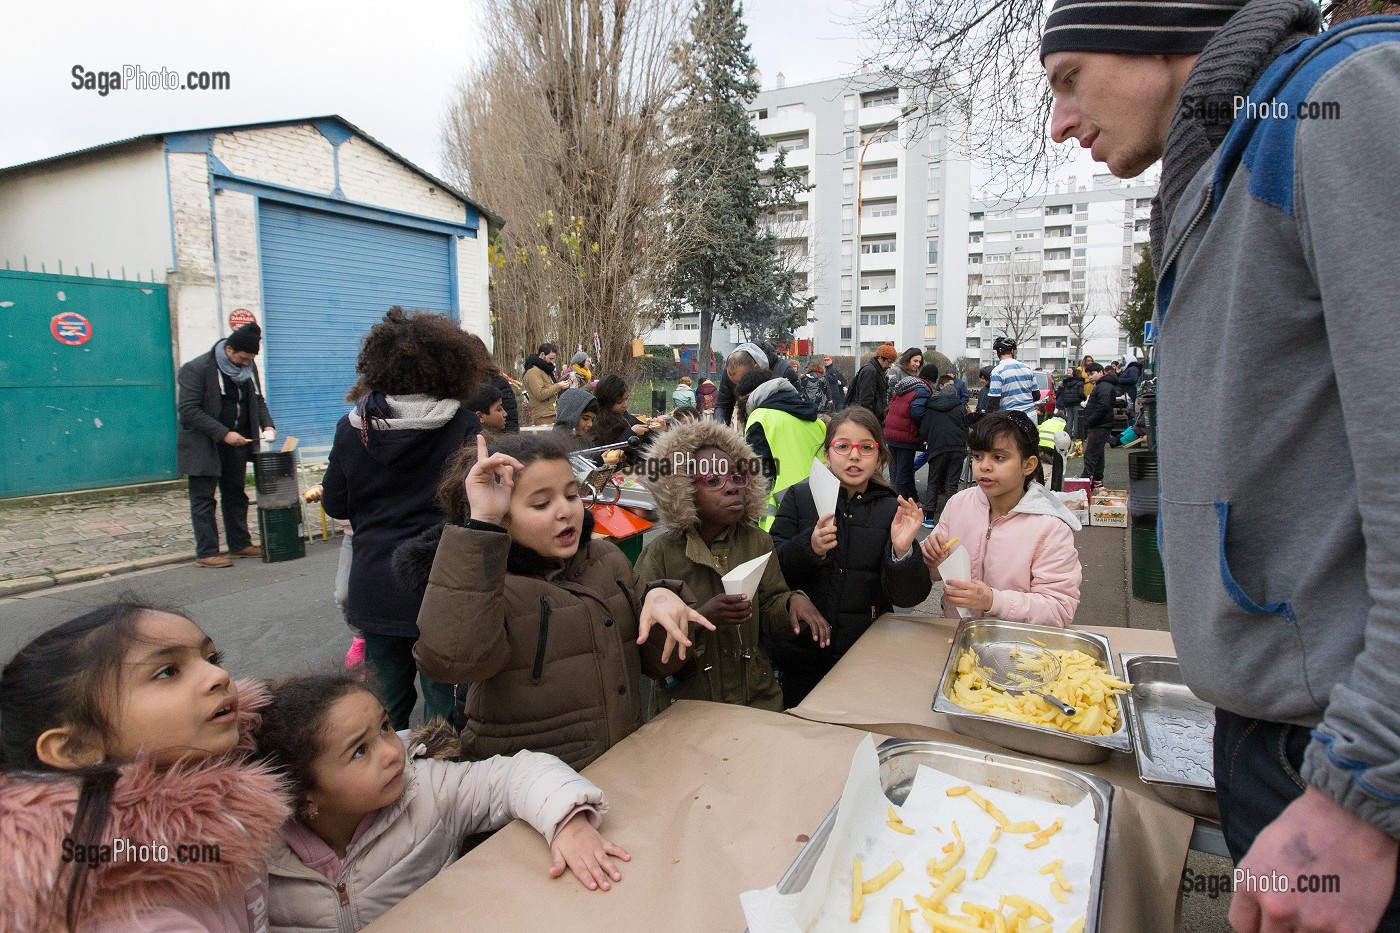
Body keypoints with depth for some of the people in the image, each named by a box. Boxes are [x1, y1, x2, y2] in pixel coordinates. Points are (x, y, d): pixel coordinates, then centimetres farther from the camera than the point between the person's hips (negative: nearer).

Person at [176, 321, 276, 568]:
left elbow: (258, 401, 15)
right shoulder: (196, 369, -14)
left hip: (236, 442, 6)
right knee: (203, 499, 0)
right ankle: (206, 552, 5)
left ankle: (240, 543, 23)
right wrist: (223, 433, -23)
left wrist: (267, 425, -4)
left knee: (236, 495, 14)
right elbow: (189, 410, -18)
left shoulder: (249, 367, 5)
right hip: (204, 446, -6)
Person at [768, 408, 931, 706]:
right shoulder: (800, 497, -2)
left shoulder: (893, 510, -1)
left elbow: (906, 596, -8)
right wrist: (809, 548, -26)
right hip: (801, 654, 0)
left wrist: (902, 551, -27)